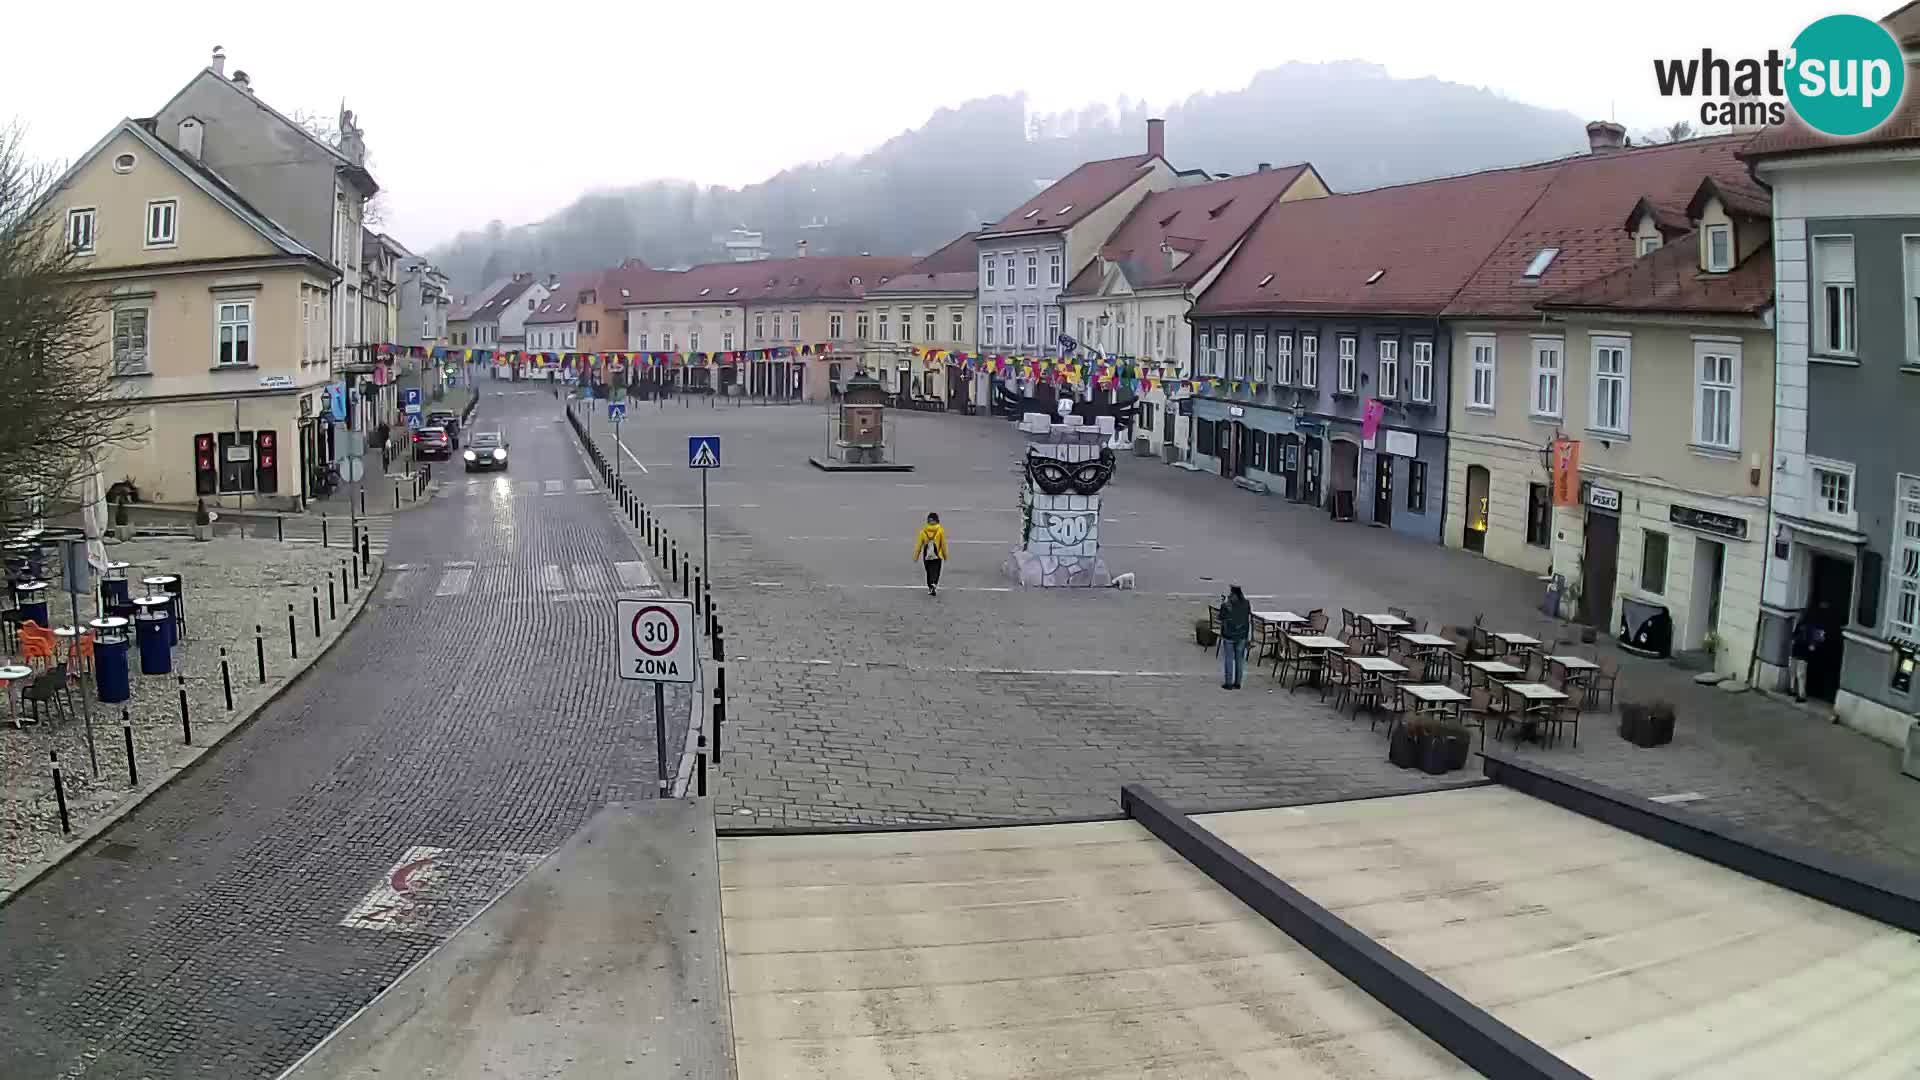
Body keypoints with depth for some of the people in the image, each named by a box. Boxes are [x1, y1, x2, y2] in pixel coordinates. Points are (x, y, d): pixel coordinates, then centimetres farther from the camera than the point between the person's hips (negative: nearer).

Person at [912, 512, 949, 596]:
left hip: (926, 556, 2)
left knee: (929, 572, 16)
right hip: (937, 556, -2)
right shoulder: (940, 530, -6)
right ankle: (934, 584, -22)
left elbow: (919, 544, -2)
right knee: (936, 572, 4)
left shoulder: (923, 531, -3)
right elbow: (944, 544, -3)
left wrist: (916, 556, 7)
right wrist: (945, 556, 8)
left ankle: (930, 588, 21)